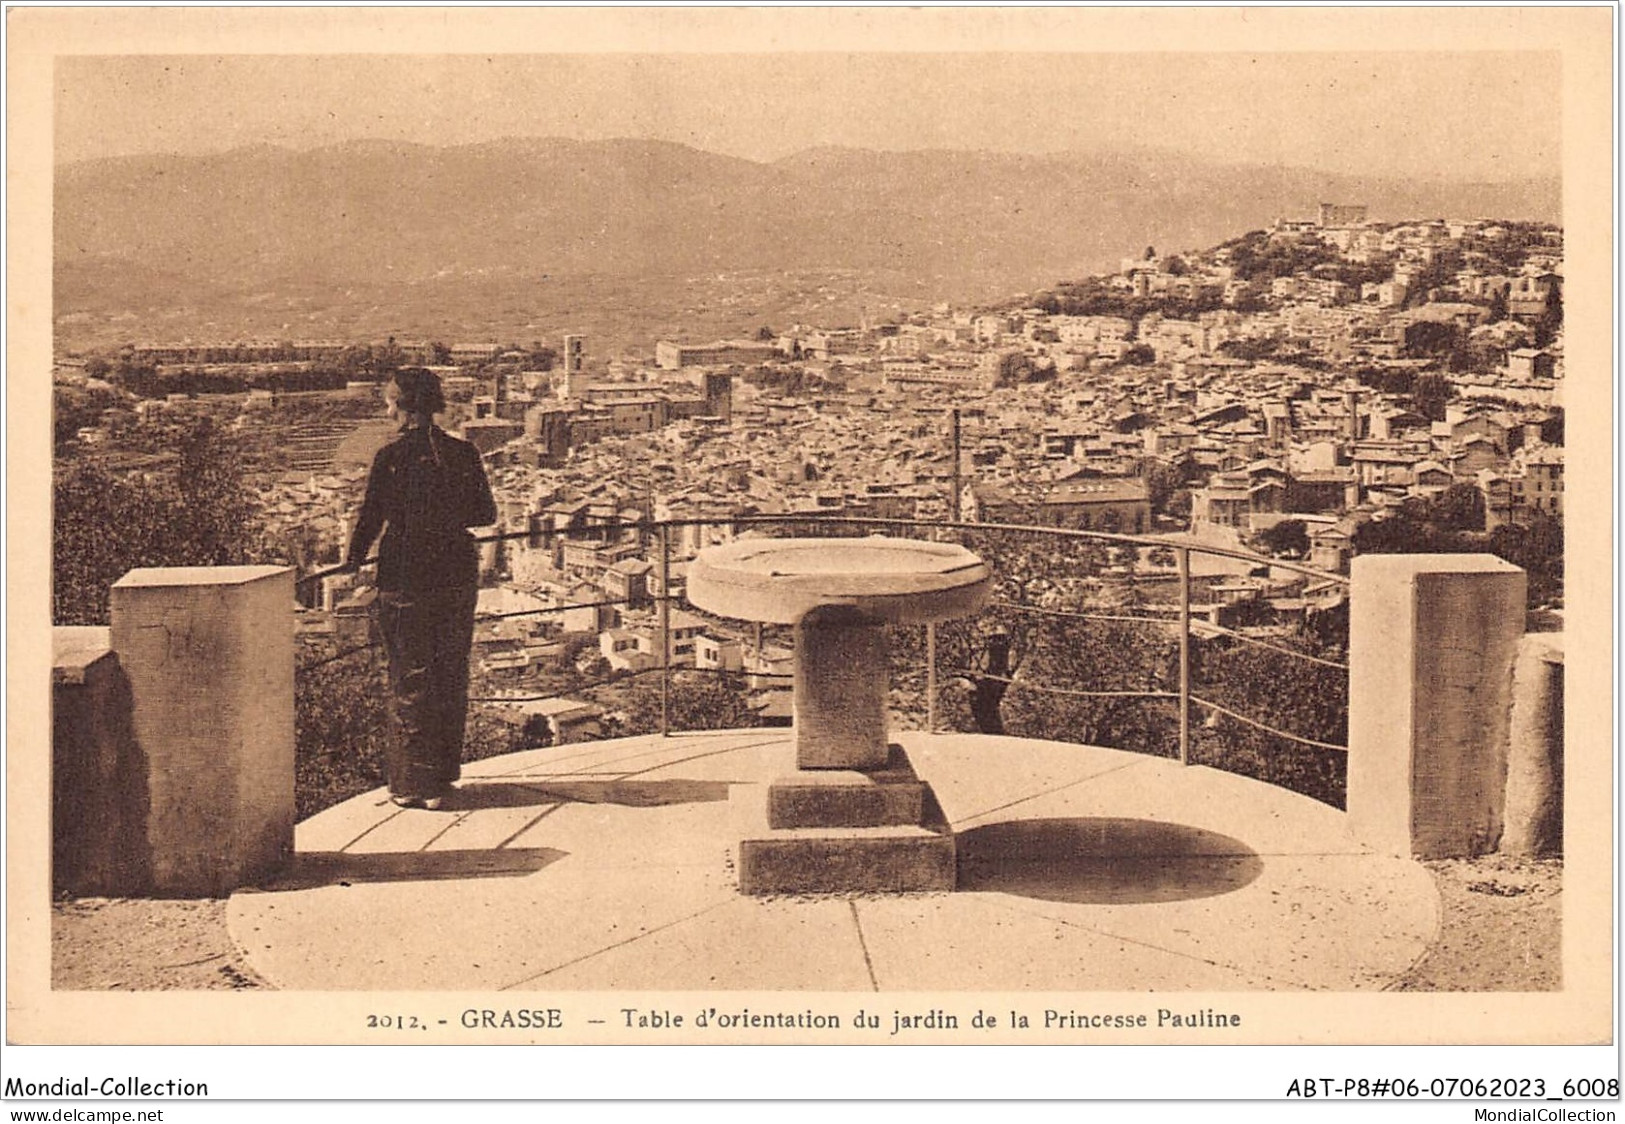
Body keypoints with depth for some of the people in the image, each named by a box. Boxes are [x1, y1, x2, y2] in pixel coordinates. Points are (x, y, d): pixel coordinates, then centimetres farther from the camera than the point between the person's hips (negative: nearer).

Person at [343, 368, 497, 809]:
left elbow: (371, 518, -7)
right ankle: (443, 774, 24)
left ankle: (414, 783, 8)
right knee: (451, 676, 14)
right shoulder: (463, 453, -1)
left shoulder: (390, 457, -10)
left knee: (409, 679, 5)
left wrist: (353, 560, 10)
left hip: (405, 577, -3)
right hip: (457, 574, 4)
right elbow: (486, 514, 6)